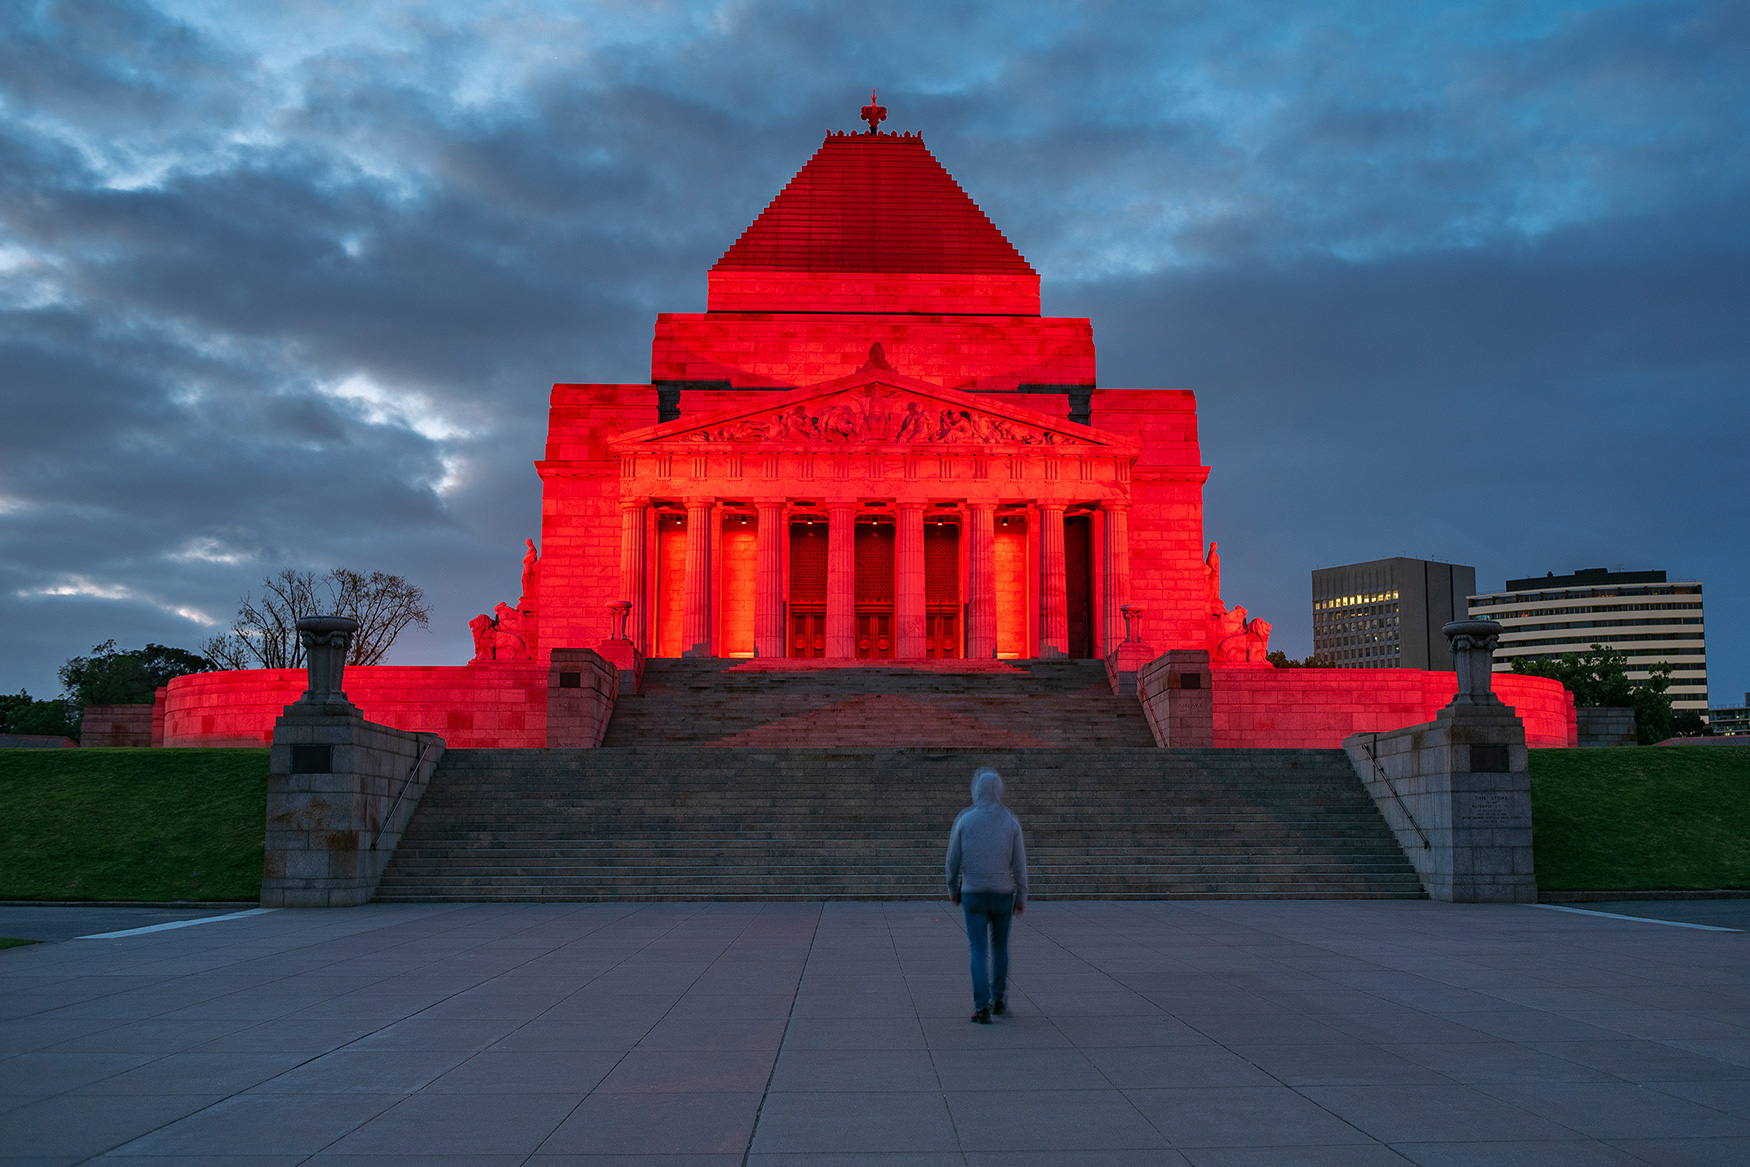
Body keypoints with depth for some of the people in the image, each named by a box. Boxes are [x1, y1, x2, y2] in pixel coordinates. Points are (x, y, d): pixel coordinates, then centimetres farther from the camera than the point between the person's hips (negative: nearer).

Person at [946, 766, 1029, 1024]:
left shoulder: (964, 820, -6)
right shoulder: (1011, 822, -5)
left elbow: (953, 860, -2)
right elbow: (1019, 864, -5)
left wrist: (953, 889, 14)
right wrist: (1022, 898, 3)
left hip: (973, 895, -1)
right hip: (1003, 894, 1)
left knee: (979, 950, 0)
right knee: (1000, 946, 21)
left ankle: (982, 1008, -8)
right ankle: (998, 1000, 26)